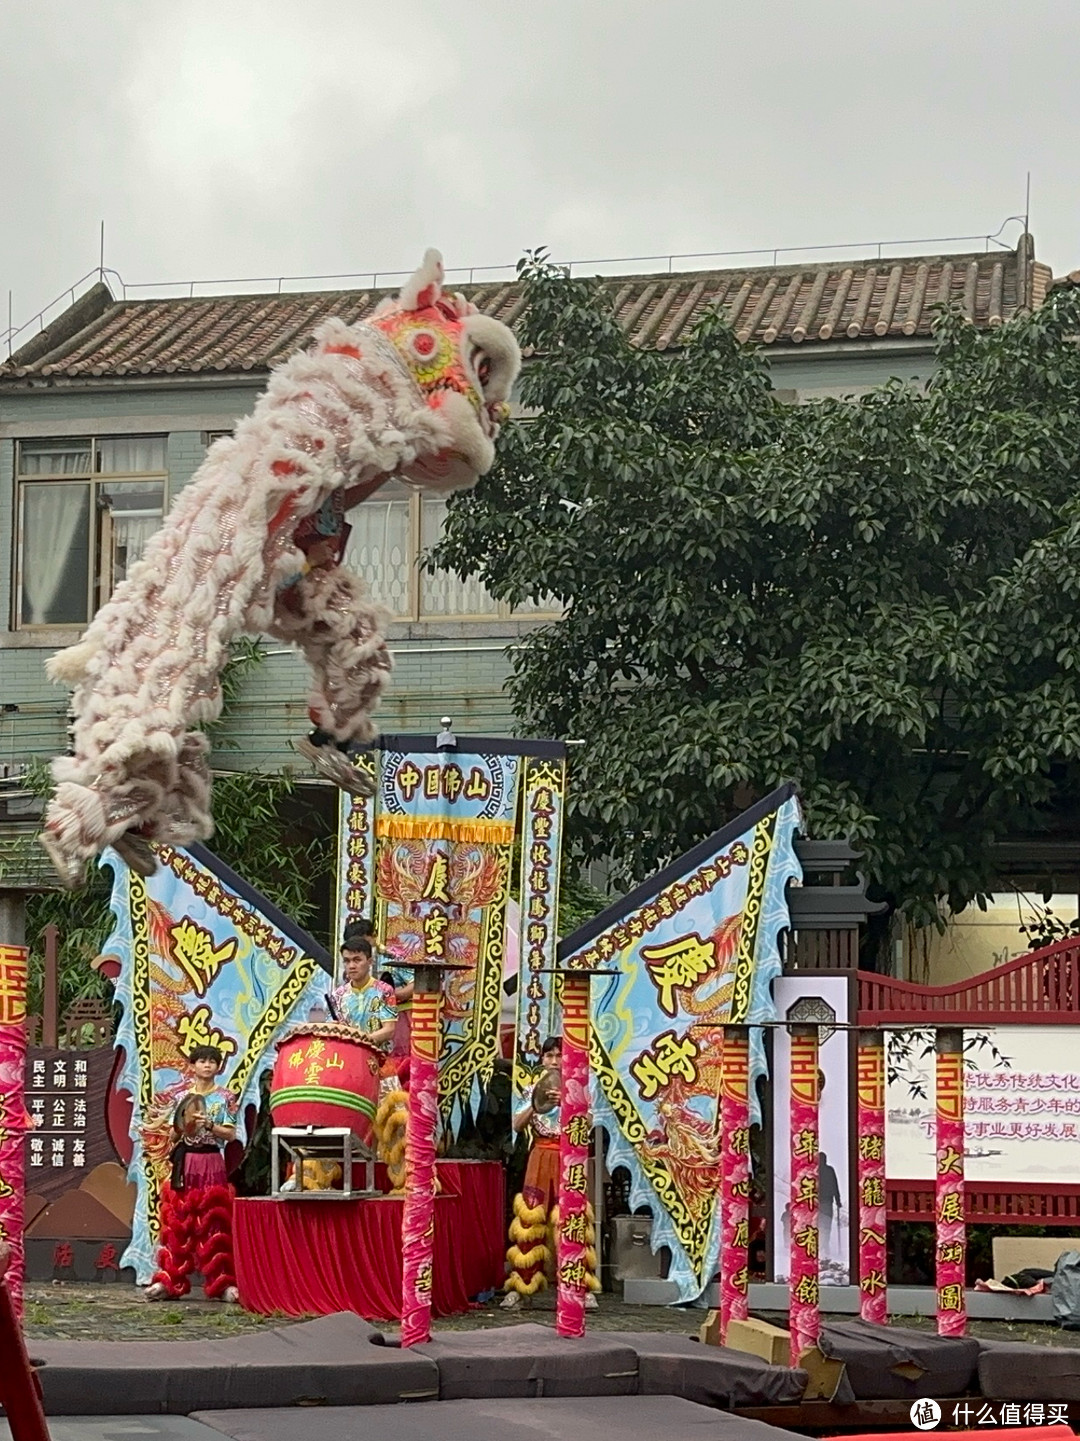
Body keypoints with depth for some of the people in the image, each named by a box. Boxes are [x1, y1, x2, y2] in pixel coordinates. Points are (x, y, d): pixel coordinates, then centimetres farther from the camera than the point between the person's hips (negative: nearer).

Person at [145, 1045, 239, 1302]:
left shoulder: (225, 1098, 4)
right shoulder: (182, 1097, 11)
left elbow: (231, 1134, -1)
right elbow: (172, 1135, 12)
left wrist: (208, 1124, -14)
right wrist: (183, 1126, -8)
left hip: (211, 1163, -2)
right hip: (184, 1163, 2)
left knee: (213, 1223, -4)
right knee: (178, 1223, 1)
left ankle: (222, 1282, -2)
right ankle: (167, 1280, 4)